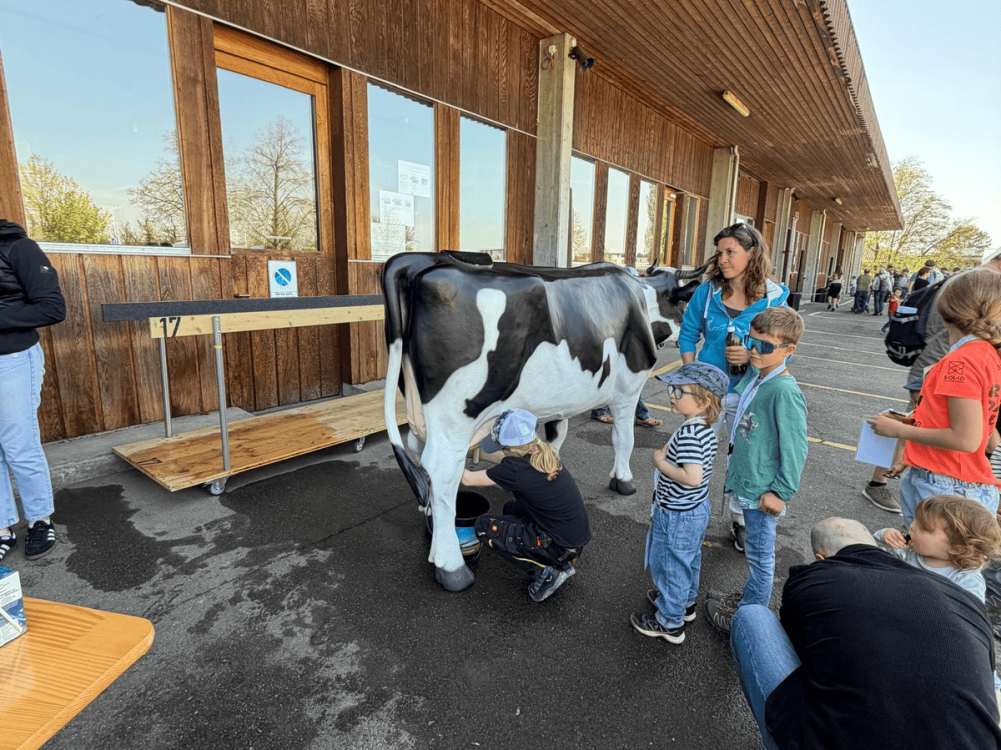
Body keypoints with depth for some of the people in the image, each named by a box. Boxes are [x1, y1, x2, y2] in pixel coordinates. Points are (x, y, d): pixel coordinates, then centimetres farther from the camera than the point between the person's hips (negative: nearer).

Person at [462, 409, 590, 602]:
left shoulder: (516, 470, -24)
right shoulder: (543, 454, -1)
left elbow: (468, 479, -10)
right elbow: (503, 459, 19)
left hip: (561, 546, -8)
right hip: (579, 536, 8)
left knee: (485, 527, -4)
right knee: (512, 508, 25)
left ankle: (546, 573, -1)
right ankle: (562, 563, 17)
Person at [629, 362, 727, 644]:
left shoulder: (688, 434, -31)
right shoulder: (705, 428, -2)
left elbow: (693, 477, -37)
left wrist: (661, 463, -25)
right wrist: (669, 455, 2)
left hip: (677, 516, -9)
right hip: (697, 508, 9)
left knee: (670, 566, 11)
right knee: (688, 560, 28)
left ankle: (669, 623, 29)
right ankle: (685, 602, 50)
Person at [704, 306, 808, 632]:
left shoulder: (785, 392, -23)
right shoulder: (753, 376, 2)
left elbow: (795, 449, -20)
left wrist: (781, 491, -16)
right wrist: (736, 464, 20)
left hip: (763, 492, -8)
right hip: (748, 483, 8)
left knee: (759, 555, 11)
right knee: (754, 549, 24)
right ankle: (750, 599, 42)